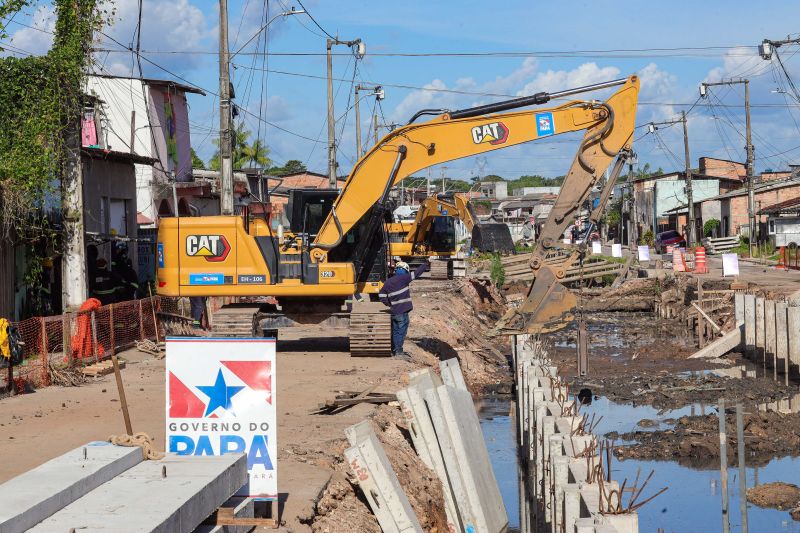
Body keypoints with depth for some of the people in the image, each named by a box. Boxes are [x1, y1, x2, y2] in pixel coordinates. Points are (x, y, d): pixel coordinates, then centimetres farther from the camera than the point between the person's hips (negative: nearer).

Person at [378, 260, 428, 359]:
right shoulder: (403, 279, -11)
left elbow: (382, 295, 11)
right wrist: (425, 265, 9)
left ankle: (393, 350, 22)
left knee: (395, 332, 15)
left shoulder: (388, 282, 9)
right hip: (402, 312, -7)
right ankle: (399, 352, 0)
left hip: (393, 312, 7)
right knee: (401, 332, -1)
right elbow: (416, 273, -5)